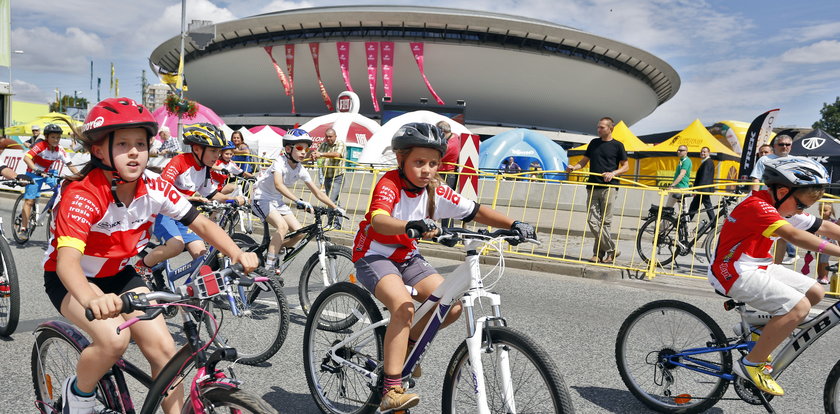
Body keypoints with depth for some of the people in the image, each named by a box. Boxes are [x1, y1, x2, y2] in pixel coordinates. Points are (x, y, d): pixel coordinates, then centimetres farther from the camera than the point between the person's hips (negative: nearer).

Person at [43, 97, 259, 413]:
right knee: (114, 338, -30)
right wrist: (92, 300, -64)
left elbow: (202, 224, -12)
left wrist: (238, 254, -29)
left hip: (121, 275, 5)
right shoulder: (82, 196, -31)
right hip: (72, 280, -4)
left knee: (164, 348, -12)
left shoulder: (155, 188, -16)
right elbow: (67, 260, -43)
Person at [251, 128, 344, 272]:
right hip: (262, 199, -7)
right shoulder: (280, 163, -23)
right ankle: (268, 268, -22)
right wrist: (298, 201, -54)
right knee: (283, 226, -28)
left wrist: (336, 207, -10)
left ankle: (274, 251, 16)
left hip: (277, 201, 7)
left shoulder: (301, 170, -4)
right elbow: (278, 185, -42)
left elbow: (317, 192, -2)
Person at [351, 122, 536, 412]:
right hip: (374, 256, -6)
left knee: (452, 305, -11)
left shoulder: (436, 190, -5)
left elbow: (475, 211, -4)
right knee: (404, 305, -32)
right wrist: (412, 226, -61)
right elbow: (378, 220, -41)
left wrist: (513, 225, -17)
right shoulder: (389, 185, -22)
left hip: (407, 258, 6)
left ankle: (408, 343, 16)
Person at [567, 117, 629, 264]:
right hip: (592, 187, 4)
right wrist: (574, 167, -1)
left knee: (604, 222, -3)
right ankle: (611, 250, 6)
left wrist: (613, 173, -12)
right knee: (593, 221, -3)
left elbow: (625, 166, 6)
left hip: (608, 187, -4)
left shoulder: (617, 145, 4)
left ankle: (599, 253, 8)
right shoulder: (594, 143, 16)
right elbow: (584, 161, 19)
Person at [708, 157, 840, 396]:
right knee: (799, 306, -20)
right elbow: (793, 235, -34)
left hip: (760, 266, 10)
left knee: (815, 292, 6)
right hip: (735, 272, -10)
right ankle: (751, 364, -10)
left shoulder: (784, 208, 8)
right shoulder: (758, 206, -22)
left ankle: (763, 333, 17)